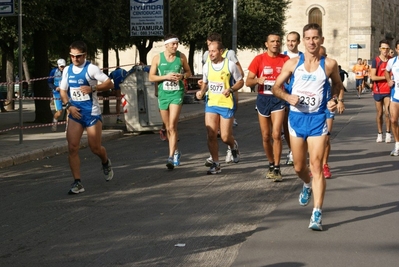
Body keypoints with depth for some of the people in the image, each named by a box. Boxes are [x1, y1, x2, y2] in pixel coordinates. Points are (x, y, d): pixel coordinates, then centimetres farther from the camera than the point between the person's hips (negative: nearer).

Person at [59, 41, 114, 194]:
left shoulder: (91, 68, -9)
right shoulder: (67, 70, 6)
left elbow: (109, 84, -9)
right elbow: (63, 90, 12)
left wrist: (93, 88, -23)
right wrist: (68, 105, -5)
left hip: (92, 113, -4)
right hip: (75, 113, 4)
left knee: (95, 148, 3)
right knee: (72, 148, -7)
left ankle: (106, 162, 39)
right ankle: (77, 183, -4)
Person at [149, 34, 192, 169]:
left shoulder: (181, 56, 0)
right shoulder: (157, 58, -2)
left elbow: (189, 72, 13)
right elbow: (151, 77, 1)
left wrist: (182, 76, -9)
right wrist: (166, 77, -14)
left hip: (177, 93, -2)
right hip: (163, 94, 2)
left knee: (172, 126, -15)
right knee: (168, 128, 12)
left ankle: (171, 157, -16)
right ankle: (176, 151, 33)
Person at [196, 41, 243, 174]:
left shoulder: (230, 64, -7)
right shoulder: (206, 66, 5)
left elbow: (240, 81, 0)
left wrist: (231, 89, -18)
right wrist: (201, 91, -1)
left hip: (227, 104, -3)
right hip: (211, 103, 3)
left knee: (225, 137, -2)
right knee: (211, 135, -6)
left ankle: (234, 146, 35)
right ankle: (215, 164, 7)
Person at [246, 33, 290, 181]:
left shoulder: (285, 59, 0)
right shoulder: (259, 59, -1)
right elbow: (248, 81, -1)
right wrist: (258, 80, -21)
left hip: (278, 99, -1)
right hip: (263, 99, 1)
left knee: (276, 134, -13)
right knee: (266, 136, 8)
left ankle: (277, 168, -6)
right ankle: (271, 165, 25)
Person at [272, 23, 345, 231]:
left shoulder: (329, 64, -2)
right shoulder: (292, 63, 0)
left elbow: (337, 84, 16)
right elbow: (276, 87, 6)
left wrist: (334, 100, -3)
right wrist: (288, 97, -14)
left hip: (317, 119, -2)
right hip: (296, 118, 2)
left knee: (316, 165, -11)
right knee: (299, 167, 12)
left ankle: (317, 215, -11)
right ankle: (307, 185, 48)